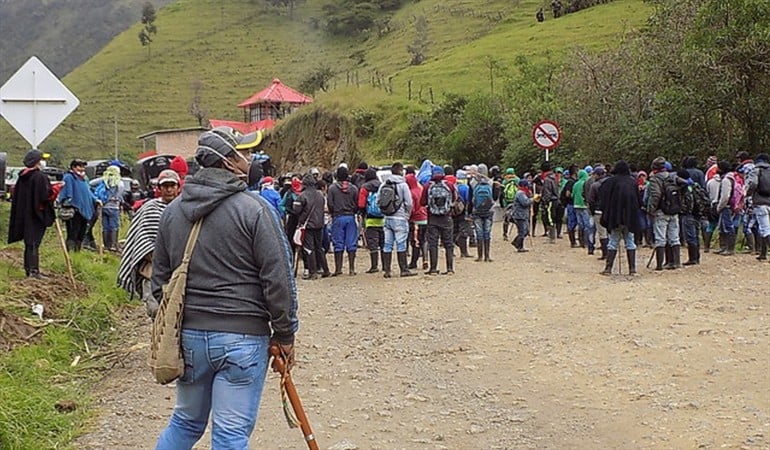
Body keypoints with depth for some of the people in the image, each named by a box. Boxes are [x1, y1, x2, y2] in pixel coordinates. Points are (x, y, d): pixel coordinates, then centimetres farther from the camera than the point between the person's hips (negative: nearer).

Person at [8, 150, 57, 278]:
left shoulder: (23, 176, 8)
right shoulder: (40, 177, -16)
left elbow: (16, 194, 15)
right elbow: (46, 195, -20)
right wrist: (57, 188, -7)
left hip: (23, 214, 8)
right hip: (37, 214, -8)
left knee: (29, 243, 15)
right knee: (34, 243, -6)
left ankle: (28, 268, 20)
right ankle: (34, 270, -7)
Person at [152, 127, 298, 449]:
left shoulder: (172, 211, 8)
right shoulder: (254, 209, -11)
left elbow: (159, 277, 14)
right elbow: (278, 279, -11)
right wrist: (285, 334, -2)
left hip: (188, 334, 6)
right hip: (242, 337, -6)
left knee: (186, 422, 22)